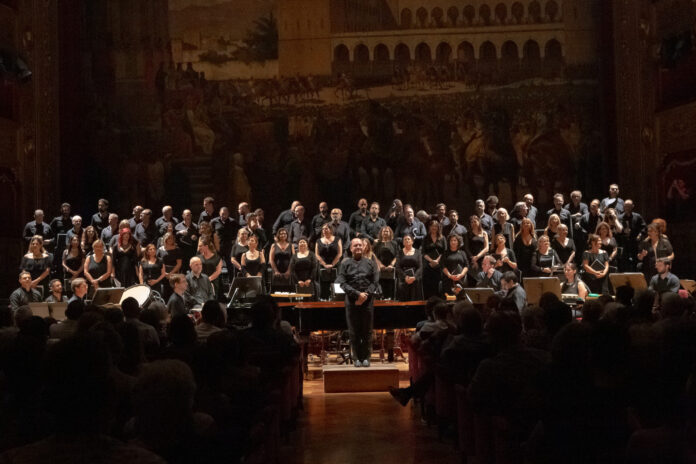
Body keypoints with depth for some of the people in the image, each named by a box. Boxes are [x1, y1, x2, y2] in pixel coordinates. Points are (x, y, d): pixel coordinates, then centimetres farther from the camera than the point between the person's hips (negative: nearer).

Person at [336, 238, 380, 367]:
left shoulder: (370, 263, 11)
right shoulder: (345, 263, 8)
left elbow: (375, 282, 4)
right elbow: (342, 283, -2)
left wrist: (365, 295, -10)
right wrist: (357, 294, -12)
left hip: (368, 300, 1)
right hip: (352, 300, -1)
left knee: (367, 330, 3)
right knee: (354, 331, 1)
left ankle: (366, 357, 11)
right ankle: (356, 358, 8)